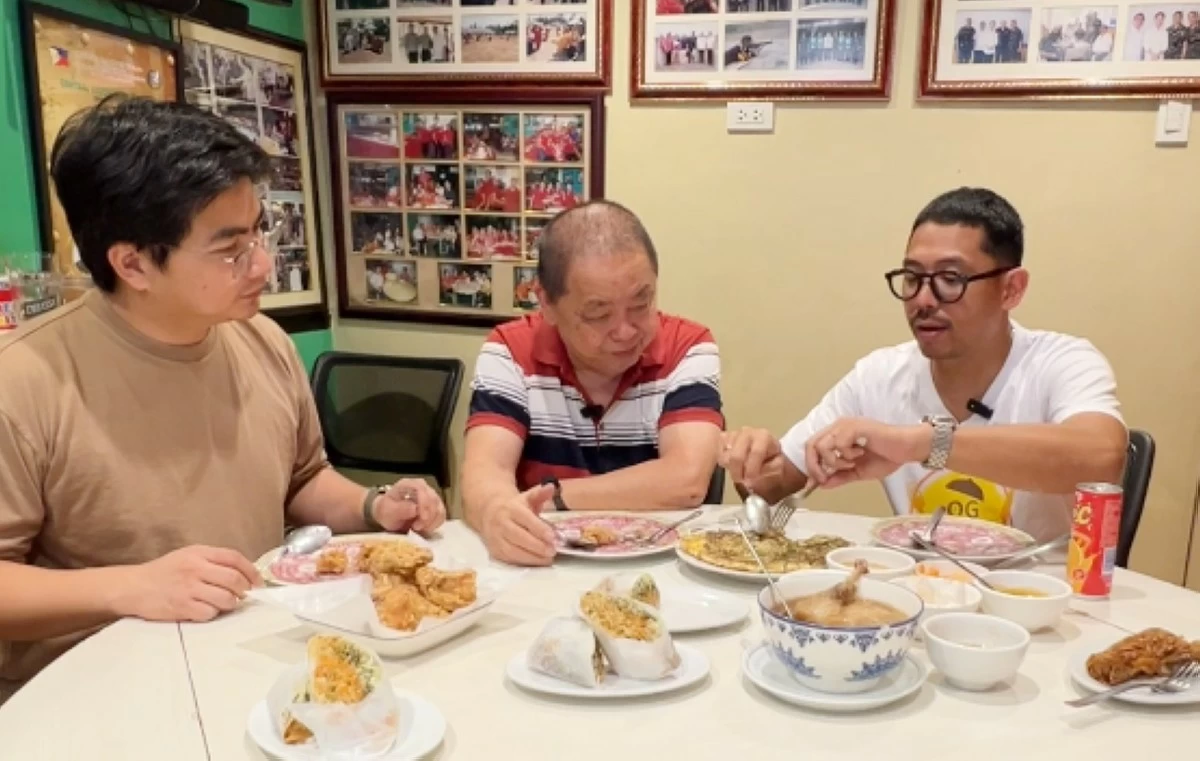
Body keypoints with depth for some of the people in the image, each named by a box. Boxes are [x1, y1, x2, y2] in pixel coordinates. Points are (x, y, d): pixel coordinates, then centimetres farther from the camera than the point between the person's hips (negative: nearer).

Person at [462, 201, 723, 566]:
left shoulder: (688, 348, -7)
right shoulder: (510, 351, -5)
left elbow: (686, 480, -18)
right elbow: (485, 470, -15)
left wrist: (551, 496, -15)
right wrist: (498, 512, -37)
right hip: (542, 567, 1)